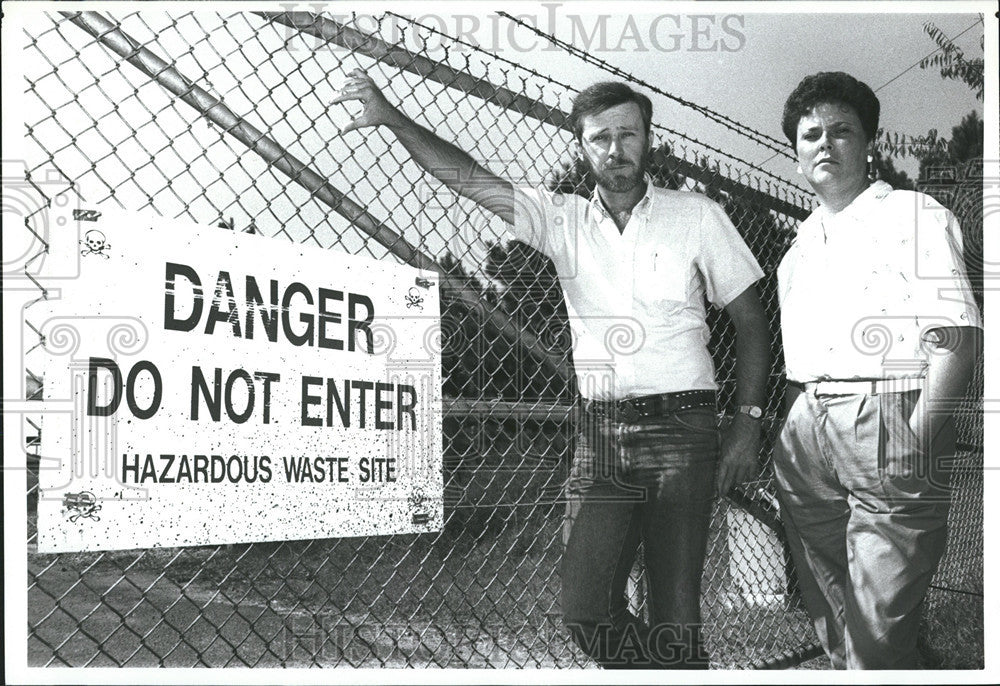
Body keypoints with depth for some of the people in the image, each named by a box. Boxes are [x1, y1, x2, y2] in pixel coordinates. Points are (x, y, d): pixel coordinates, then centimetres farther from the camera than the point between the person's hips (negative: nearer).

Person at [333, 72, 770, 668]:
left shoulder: (698, 216, 4)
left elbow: (750, 318, 6)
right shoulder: (563, 220, 9)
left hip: (680, 429, -3)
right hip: (601, 433, 3)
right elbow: (467, 178, 2)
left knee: (676, 615, -3)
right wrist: (392, 118, -9)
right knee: (587, 610, -1)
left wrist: (749, 421, -2)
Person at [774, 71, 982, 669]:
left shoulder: (915, 216, 1)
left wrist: (917, 437, -18)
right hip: (807, 432, 7)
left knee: (880, 630, -7)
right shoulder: (802, 242, 20)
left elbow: (957, 336, -9)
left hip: (889, 421, -6)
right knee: (829, 612, 13)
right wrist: (793, 426, 10)